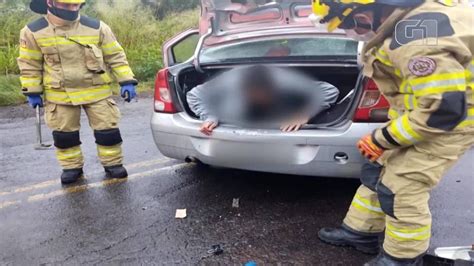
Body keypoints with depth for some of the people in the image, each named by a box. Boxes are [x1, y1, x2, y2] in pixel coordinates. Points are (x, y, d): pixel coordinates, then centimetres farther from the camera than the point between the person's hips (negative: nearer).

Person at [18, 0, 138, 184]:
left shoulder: (97, 27, -6)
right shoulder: (34, 32, -5)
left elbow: (116, 57, -2)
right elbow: (29, 65, 3)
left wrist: (126, 82, -8)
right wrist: (33, 92, 1)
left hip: (97, 91, 0)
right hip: (59, 95, 1)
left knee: (107, 130, 2)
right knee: (64, 134, 9)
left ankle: (112, 164, 21)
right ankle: (72, 167, 28)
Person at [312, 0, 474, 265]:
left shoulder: (418, 39, -34)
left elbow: (444, 109, -31)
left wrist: (382, 139, -20)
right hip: (422, 109, 9)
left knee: (400, 189, -5)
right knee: (378, 171, 13)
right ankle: (360, 231, 31)